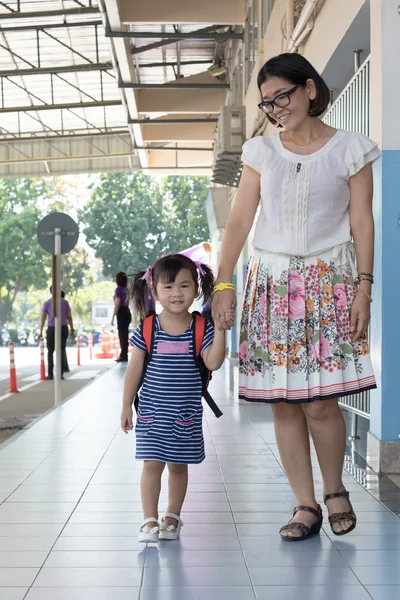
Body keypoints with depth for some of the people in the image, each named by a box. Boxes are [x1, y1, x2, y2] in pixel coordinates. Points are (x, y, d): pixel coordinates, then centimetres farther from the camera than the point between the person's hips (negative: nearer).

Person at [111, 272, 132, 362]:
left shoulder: (118, 289, -11)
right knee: (125, 334, 12)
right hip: (127, 312, 8)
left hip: (121, 313, -8)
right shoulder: (126, 289, 10)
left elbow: (117, 304, -14)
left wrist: (113, 317, -12)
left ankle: (124, 356, -2)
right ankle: (124, 355, 19)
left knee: (122, 334, -4)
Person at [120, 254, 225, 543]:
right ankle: (150, 521, 7)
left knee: (179, 464, 12)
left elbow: (213, 363, -15)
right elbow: (134, 369, 1)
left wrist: (220, 329, -24)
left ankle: (173, 517, 27)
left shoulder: (201, 327, -4)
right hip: (152, 411, -1)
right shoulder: (148, 329, -5)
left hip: (186, 413, 1)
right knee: (152, 463, -2)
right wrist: (127, 405, 1)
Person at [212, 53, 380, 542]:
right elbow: (239, 221, 6)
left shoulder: (349, 150, 4)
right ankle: (305, 506, 11)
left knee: (319, 403, -8)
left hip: (328, 281, -3)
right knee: (283, 404, 1)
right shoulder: (261, 152, 10)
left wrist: (363, 286, -6)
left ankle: (335, 490, 17)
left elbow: (362, 222, 2)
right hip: (271, 282, 3)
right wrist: (223, 284, -2)